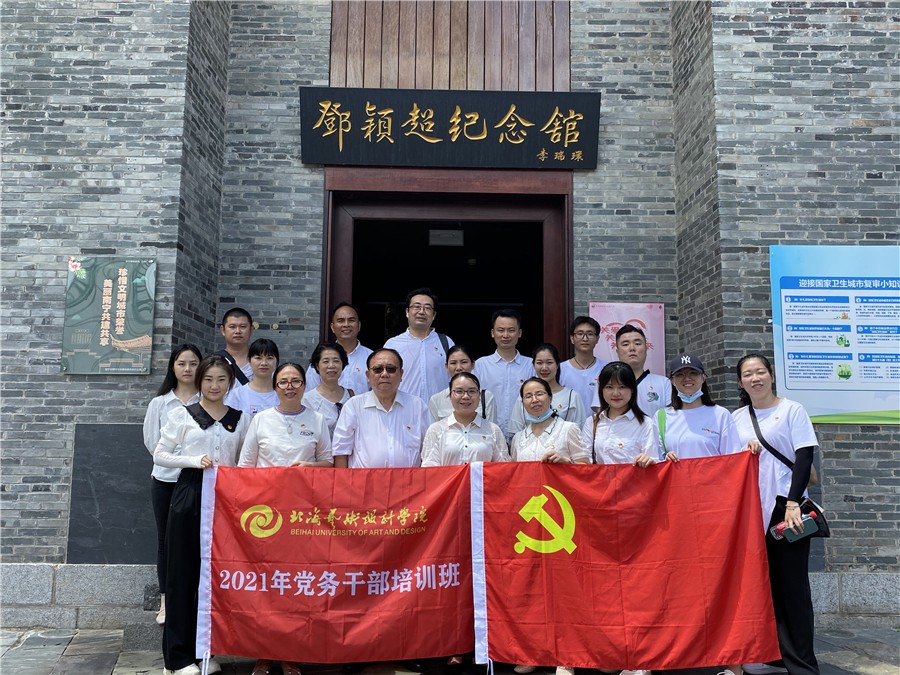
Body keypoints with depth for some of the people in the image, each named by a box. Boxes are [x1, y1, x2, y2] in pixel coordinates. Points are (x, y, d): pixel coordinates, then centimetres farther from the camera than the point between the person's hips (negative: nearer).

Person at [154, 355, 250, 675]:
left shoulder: (241, 418, 8)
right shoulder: (181, 415, 1)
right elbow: (160, 455, 1)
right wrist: (195, 460, -13)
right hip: (189, 495, -2)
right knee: (182, 574, 2)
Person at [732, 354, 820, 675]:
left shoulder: (792, 410, 0)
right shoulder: (736, 418, 11)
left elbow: (804, 457, -7)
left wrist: (793, 503, -16)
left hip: (785, 507, -4)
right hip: (750, 510, 4)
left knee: (792, 583, -1)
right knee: (764, 582, 7)